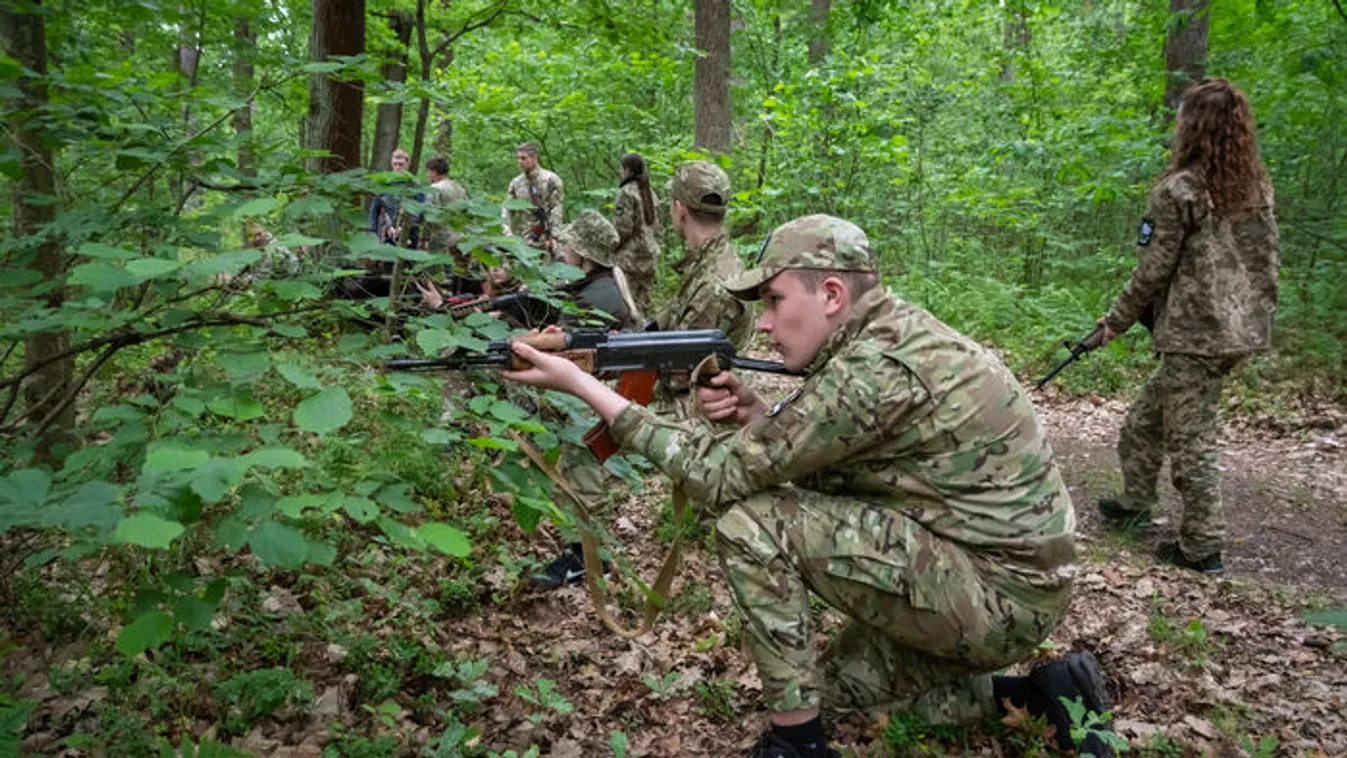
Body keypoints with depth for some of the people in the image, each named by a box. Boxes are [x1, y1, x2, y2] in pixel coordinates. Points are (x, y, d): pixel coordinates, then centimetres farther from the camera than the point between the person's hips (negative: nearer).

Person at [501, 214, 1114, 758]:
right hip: (1016, 584, 10)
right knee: (843, 681, 26)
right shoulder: (894, 332, 6)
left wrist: (584, 385, -17)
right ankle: (1036, 693, 19)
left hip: (996, 595, -10)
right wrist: (758, 415, -6)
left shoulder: (878, 367, -24)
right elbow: (837, 472, 12)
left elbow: (725, 476, -20)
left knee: (749, 519, -16)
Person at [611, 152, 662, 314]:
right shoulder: (650, 193, 14)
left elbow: (623, 228, -14)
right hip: (650, 255, 8)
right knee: (643, 302, 11)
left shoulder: (626, 193, -9)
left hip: (630, 254, -8)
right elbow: (658, 228, 17)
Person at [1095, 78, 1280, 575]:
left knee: (1190, 441, 2)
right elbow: (1269, 256, 13)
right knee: (1146, 417, 20)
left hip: (1194, 335, -8)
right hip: (1242, 329, 8)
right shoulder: (1258, 188, 9)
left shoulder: (1178, 190, -13)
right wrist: (1259, 310, 22)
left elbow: (1153, 270, -11)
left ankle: (1203, 547, 9)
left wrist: (1117, 321, 0)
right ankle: (1135, 504, 30)